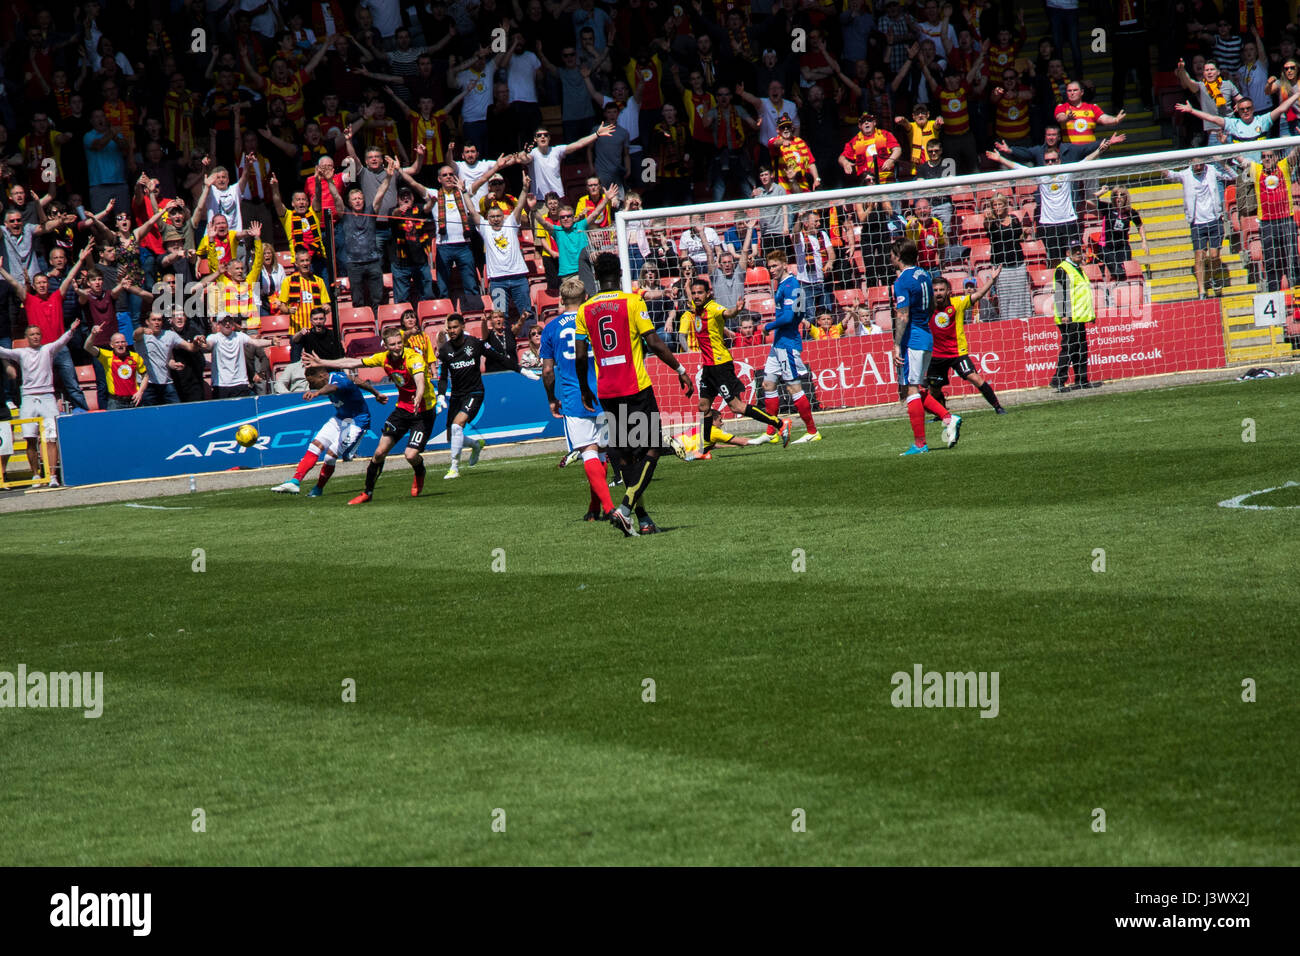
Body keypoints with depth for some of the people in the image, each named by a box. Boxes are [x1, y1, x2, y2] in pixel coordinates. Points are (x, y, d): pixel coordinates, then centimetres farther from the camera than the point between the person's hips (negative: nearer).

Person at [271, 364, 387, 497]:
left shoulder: (340, 380, -28)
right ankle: (295, 482, -10)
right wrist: (377, 394, 28)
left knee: (330, 456, -14)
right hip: (339, 419, 9)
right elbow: (359, 383, 14)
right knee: (316, 445, -6)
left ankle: (318, 489, 8)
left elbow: (332, 388, -55)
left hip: (356, 421, -9)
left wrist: (317, 393, -76)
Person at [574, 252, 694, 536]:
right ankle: (626, 507, -16)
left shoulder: (585, 310, 5)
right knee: (652, 448, 0)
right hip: (636, 387, -5)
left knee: (626, 454, 12)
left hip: (606, 392, 5)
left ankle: (642, 519, 11)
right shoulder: (632, 302, -6)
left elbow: (580, 356, 5)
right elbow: (654, 343, -10)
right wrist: (680, 369, -1)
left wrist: (584, 389, 19)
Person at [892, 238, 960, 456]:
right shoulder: (924, 276, 12)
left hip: (911, 340, -9)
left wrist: (897, 345, -18)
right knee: (918, 389, 18)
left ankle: (920, 444, -5)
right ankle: (948, 417, 3)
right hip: (927, 338, 9)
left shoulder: (902, 282, -14)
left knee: (910, 391, -5)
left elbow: (903, 316, -19)